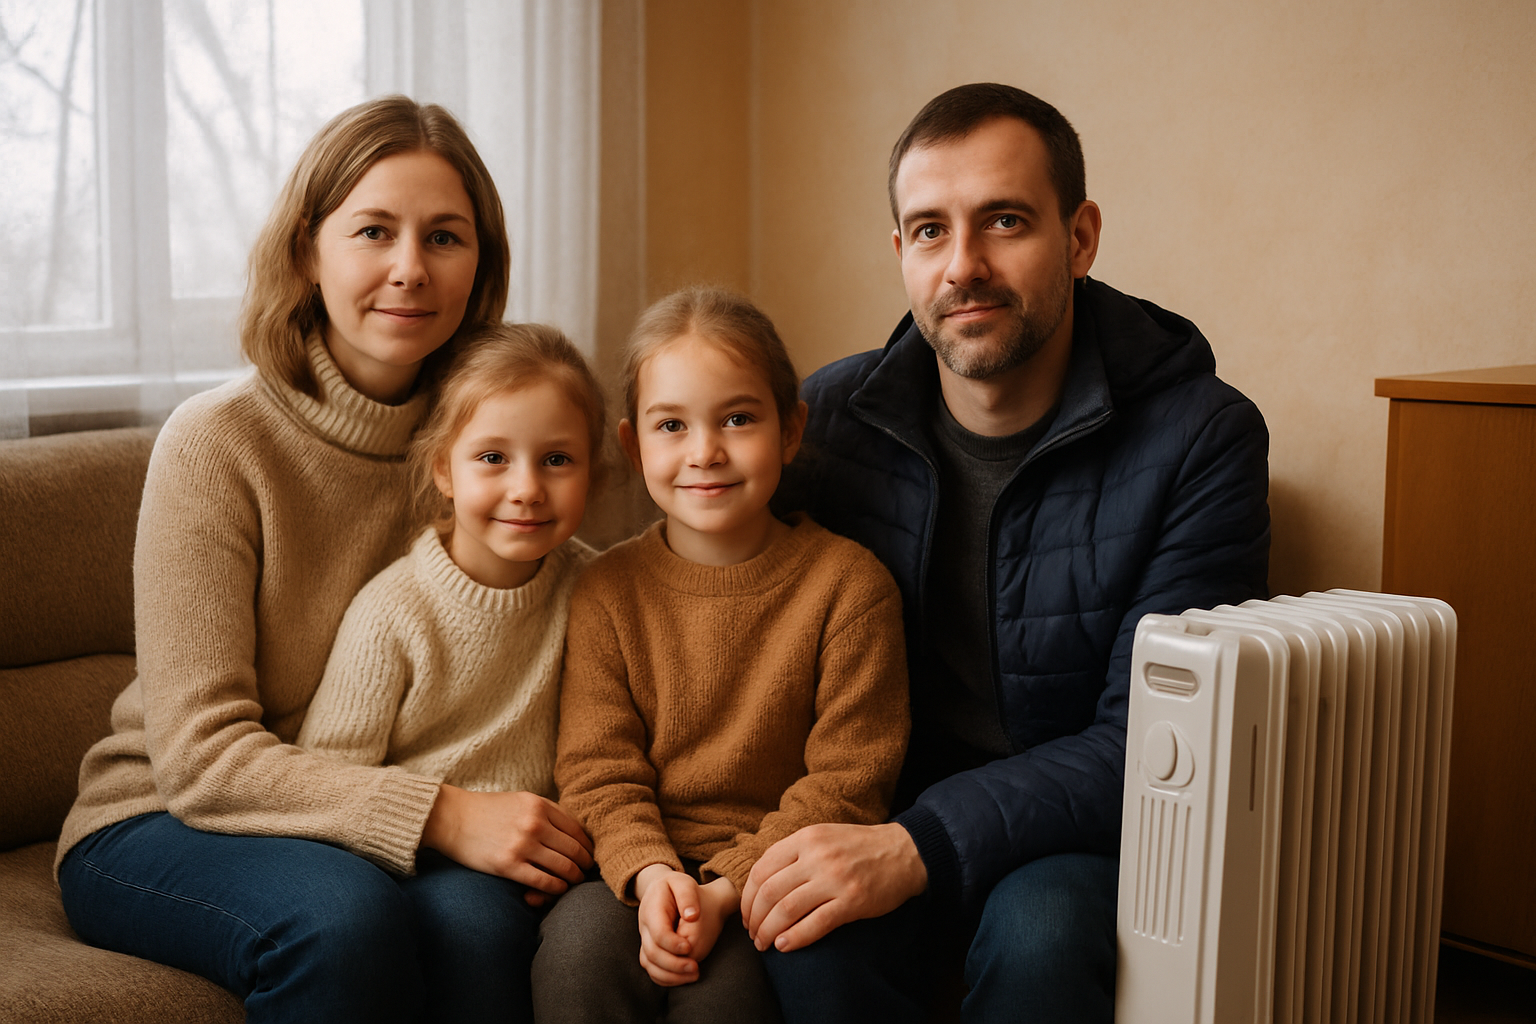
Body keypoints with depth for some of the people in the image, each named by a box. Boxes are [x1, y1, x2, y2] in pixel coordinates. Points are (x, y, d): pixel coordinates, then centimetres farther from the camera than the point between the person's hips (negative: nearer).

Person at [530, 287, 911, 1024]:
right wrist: (650, 873, -20)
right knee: (580, 937, -28)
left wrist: (727, 888, -17)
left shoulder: (849, 583, -3)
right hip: (636, 871, 2)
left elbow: (848, 782, -6)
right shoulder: (607, 591, 4)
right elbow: (596, 769, 0)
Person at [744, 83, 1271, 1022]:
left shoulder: (1202, 439, -14)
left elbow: (1149, 744, -18)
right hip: (887, 798, 2)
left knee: (1039, 936, -33)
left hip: (1082, 834, -1)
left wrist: (923, 845, -30)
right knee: (818, 935, -30)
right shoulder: (829, 415, -3)